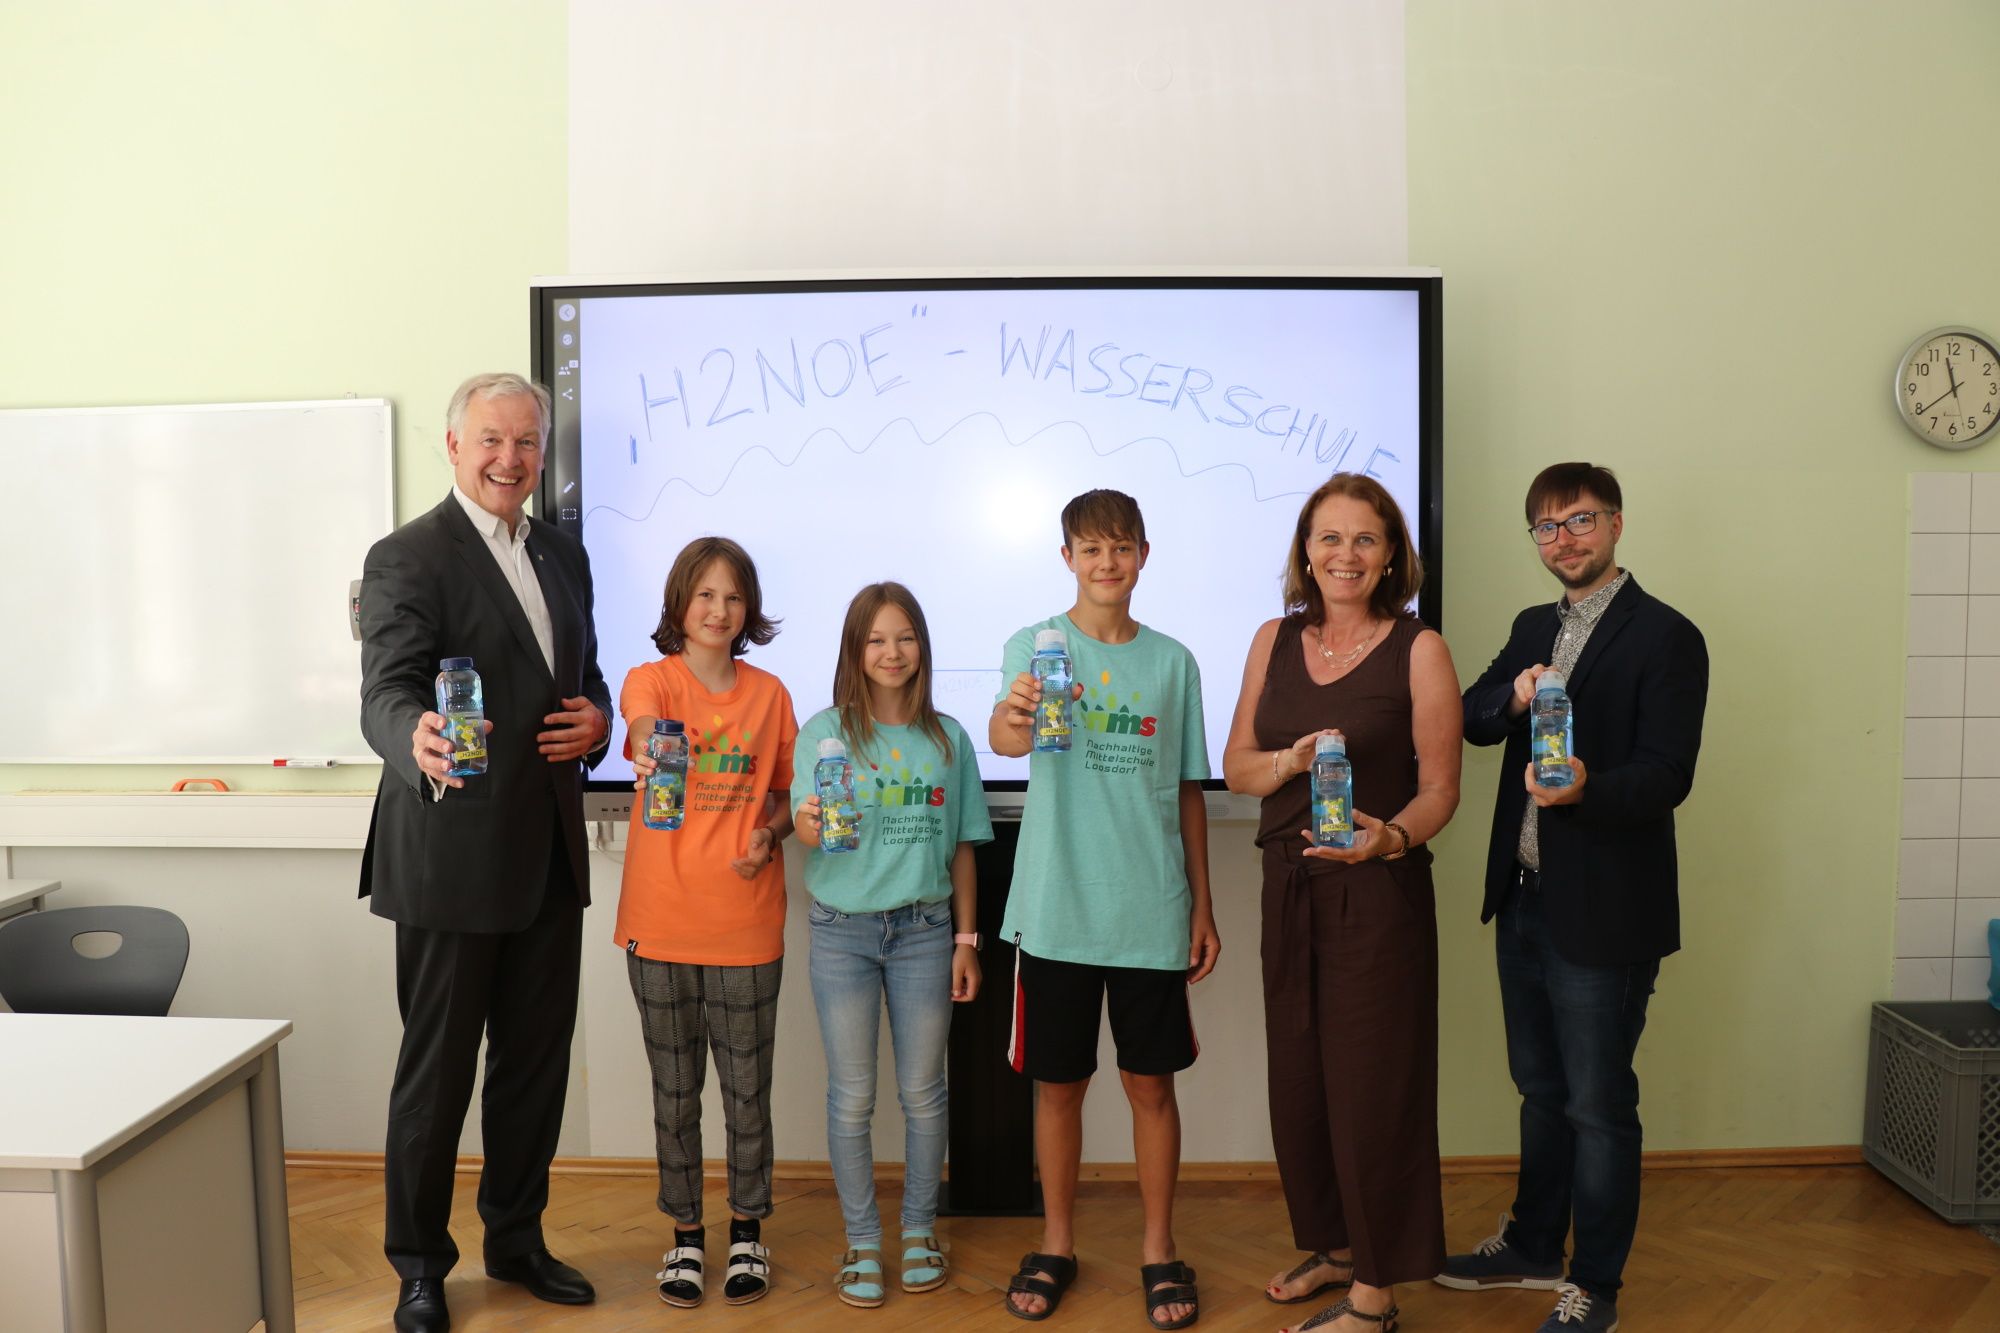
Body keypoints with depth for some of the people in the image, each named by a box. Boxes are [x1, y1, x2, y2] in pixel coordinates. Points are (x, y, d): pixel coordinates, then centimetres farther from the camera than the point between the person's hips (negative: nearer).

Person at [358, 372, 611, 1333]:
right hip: (451, 856, -6)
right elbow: (386, 693, -21)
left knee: (536, 1059, 16)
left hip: (548, 853, 7)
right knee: (436, 1069, 7)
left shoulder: (563, 556, 12)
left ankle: (515, 1240, 35)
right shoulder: (408, 557, -10)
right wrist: (419, 740, -44)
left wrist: (596, 719, -3)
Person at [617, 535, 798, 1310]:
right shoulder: (650, 679, -3)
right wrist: (650, 751, -49)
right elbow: (643, 727, -26)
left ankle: (747, 1232, 28)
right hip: (662, 920, -1)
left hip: (746, 922, 1)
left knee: (747, 1088, 10)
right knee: (675, 1089, 12)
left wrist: (770, 834, -8)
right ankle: (686, 1234, 28)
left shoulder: (770, 694, 4)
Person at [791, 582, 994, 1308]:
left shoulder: (948, 738, 4)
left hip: (925, 928, 2)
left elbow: (961, 847, 8)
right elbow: (807, 830, -11)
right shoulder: (825, 731, -2)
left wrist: (966, 938, 5)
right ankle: (862, 1241, 22)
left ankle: (920, 1230, 28)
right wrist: (808, 826, -35)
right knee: (852, 1097, 6)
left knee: (923, 1092, 10)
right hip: (843, 929, -1)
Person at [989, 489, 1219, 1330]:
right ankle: (1057, 1244, 28)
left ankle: (1158, 1248, 27)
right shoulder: (1035, 646, -2)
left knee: (1150, 1082, 10)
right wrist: (1014, 712, -45)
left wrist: (1202, 906, 8)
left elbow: (1188, 792, 10)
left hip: (1152, 912, 2)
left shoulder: (1173, 661, 6)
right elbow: (1004, 739, -21)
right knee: (1058, 1081, 10)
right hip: (1057, 908, -1)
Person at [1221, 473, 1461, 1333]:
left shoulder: (1419, 650, -6)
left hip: (1378, 892, -4)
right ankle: (1334, 1245, 36)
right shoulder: (1274, 641, 6)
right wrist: (1291, 760, -12)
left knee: (1372, 1082, 3)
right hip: (1289, 887, 5)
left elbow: (1440, 788, -6)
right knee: (1299, 1078, 14)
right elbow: (1236, 768, 8)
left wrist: (1390, 837, -25)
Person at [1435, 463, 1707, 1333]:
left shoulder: (1665, 637, -11)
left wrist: (1585, 787, -37)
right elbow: (1469, 720, 5)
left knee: (1598, 1103, 6)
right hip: (1524, 900, 7)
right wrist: (1513, 697, -16)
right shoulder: (1533, 628, 12)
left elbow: (1666, 776, -18)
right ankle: (1533, 1247, 37)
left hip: (1603, 912, -7)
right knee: (1540, 1089, 20)